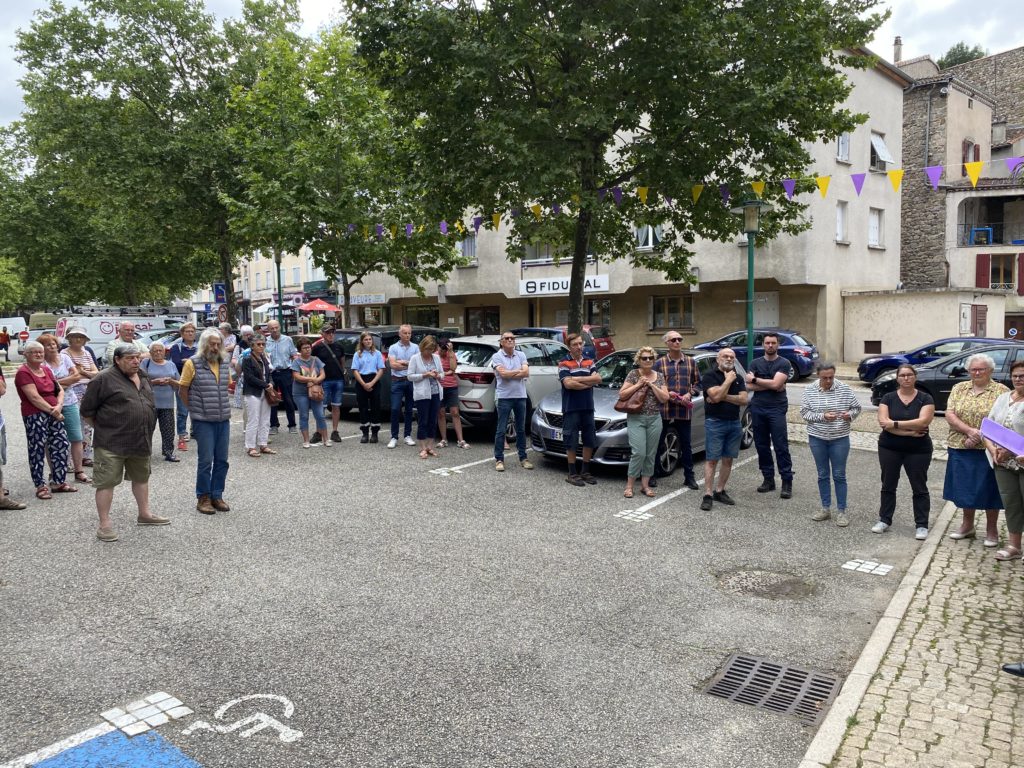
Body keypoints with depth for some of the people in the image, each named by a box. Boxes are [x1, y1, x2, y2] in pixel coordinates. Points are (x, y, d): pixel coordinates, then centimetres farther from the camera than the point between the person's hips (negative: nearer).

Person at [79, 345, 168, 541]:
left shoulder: (143, 378, 11)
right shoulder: (104, 380, -11)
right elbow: (87, 411, -7)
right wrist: (103, 429, -2)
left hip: (141, 442, 7)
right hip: (112, 444, -7)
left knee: (141, 477, 17)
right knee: (106, 482, -1)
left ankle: (144, 514, 31)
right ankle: (104, 524, 5)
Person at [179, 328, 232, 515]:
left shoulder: (224, 363, 8)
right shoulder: (192, 363, -7)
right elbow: (183, 389, -1)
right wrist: (194, 408, 3)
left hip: (224, 420, 5)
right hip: (203, 421, -5)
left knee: (222, 460, 8)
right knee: (206, 460, -1)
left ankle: (217, 496, 20)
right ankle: (203, 498, 12)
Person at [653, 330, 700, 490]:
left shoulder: (690, 361, 9)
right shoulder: (660, 362, 2)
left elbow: (697, 383, 12)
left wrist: (689, 394, -6)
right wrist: (666, 393, -14)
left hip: (684, 410, 2)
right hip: (663, 409, -2)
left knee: (686, 444, 8)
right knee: (657, 443, 6)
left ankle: (689, 477, 19)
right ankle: (651, 475, 17)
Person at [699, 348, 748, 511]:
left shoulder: (738, 379, 13)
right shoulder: (709, 376, -3)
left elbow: (744, 400, -2)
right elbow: (716, 395, -19)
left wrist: (723, 397, -12)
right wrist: (728, 380, -10)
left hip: (734, 423, 6)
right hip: (715, 422, -5)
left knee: (728, 460, 8)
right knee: (712, 460, -6)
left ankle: (719, 491, 18)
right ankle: (708, 495, -5)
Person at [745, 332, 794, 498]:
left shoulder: (784, 363, 0)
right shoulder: (755, 363, 11)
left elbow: (776, 384, -13)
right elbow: (749, 386, 0)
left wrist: (755, 380, -3)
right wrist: (770, 385, -9)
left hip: (776, 409, -4)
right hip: (757, 409, 4)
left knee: (781, 446, -6)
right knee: (761, 445, 8)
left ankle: (787, 481, -2)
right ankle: (768, 479, 17)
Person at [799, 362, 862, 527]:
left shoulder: (844, 388, -6)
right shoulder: (809, 390, -4)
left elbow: (857, 407, 3)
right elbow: (804, 412, -6)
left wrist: (850, 414, -19)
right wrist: (822, 416, -21)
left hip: (839, 439, -1)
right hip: (817, 438, 1)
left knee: (839, 475, 3)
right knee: (823, 475, 11)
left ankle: (841, 511, 13)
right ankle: (825, 508, 22)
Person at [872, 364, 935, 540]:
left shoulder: (925, 398, -4)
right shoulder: (888, 398, 0)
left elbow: (923, 422, -18)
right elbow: (883, 422, -13)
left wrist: (894, 423, -19)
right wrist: (910, 431, -18)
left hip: (918, 450, -2)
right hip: (889, 449, 2)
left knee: (919, 487, 5)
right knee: (888, 485, 11)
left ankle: (921, 525, 13)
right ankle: (884, 520, 21)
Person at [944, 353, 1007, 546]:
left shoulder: (1001, 391, -2)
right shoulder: (959, 388, 8)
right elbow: (949, 415, -1)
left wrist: (980, 436, -18)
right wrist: (970, 431, -15)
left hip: (988, 450, -3)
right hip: (960, 449, 3)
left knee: (989, 490, 4)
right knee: (965, 488, 12)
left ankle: (992, 530, 20)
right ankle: (967, 525, 29)